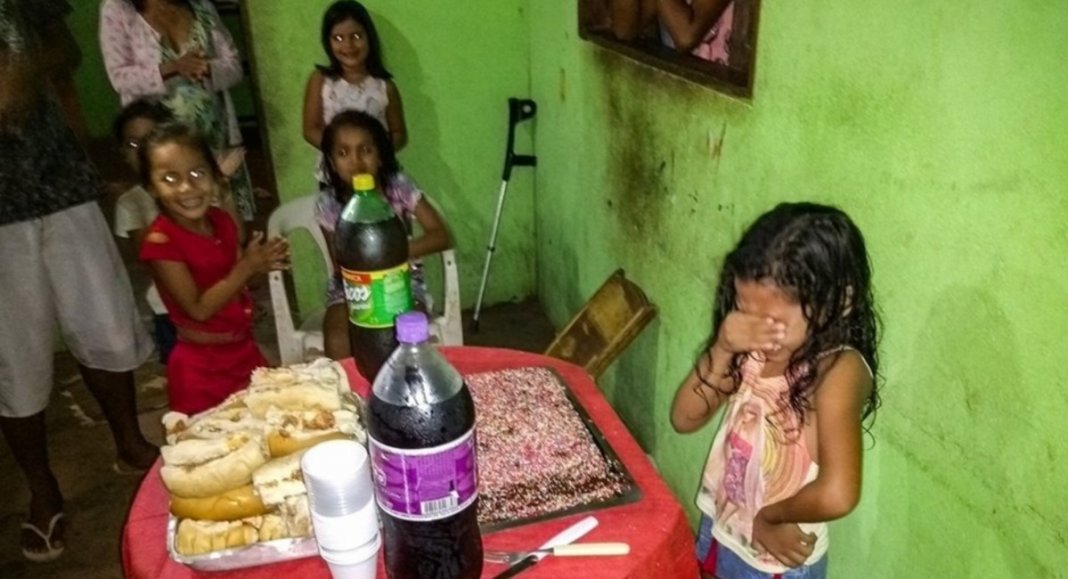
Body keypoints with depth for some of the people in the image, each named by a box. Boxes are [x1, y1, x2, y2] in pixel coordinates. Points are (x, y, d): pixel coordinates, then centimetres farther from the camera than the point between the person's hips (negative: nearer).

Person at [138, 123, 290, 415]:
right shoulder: (161, 240, -20)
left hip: (245, 351, 6)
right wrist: (247, 267, -24)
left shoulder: (223, 220, 0)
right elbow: (199, 308, -22)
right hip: (200, 366, -6)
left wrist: (259, 265, -10)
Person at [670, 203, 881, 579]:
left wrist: (767, 516, -21)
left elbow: (836, 494, -40)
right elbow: (685, 418, -9)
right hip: (720, 532, 6)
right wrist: (721, 349, -23)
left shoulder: (839, 370, -30)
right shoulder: (751, 351, -11)